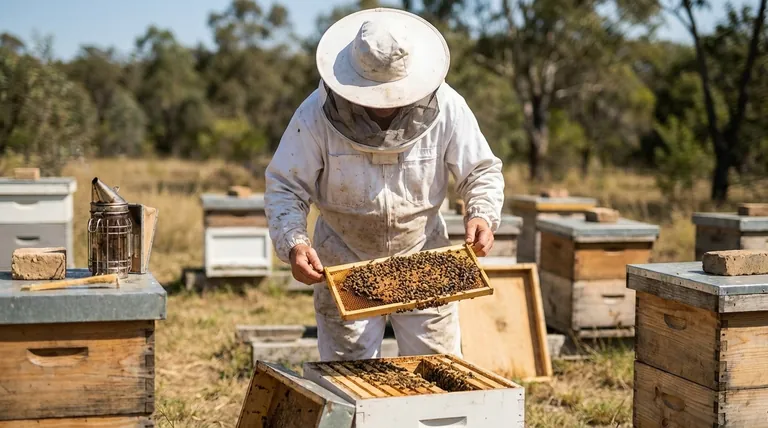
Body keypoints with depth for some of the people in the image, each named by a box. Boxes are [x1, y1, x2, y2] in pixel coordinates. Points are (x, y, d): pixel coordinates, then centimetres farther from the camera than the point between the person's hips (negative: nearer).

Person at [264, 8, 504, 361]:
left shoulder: (446, 107, -16)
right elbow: (284, 187, -14)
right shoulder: (318, 113, -19)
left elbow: (482, 172, -5)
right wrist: (293, 243, -30)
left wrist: (482, 215, -24)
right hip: (344, 266, -1)